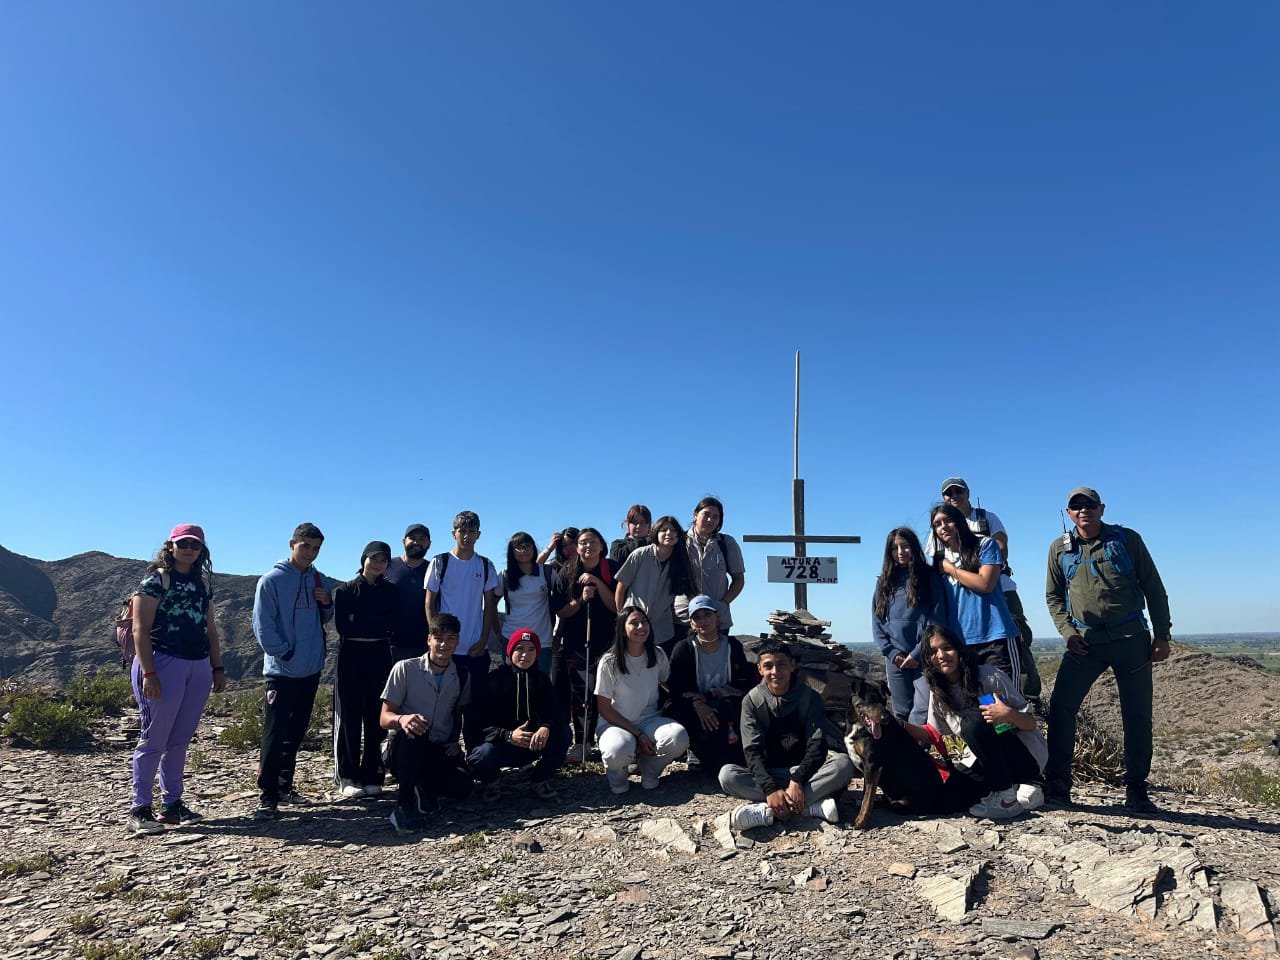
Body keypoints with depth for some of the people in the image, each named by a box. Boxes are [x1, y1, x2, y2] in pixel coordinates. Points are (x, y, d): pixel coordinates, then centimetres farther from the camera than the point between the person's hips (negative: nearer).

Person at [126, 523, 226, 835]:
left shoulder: (202, 582, 14)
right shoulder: (156, 579, -5)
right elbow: (140, 629, -10)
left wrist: (218, 667, 13)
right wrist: (148, 673, -17)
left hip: (198, 668, 6)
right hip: (164, 665, -6)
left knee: (180, 740, 11)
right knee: (154, 739, -1)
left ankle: (172, 804, 20)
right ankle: (140, 809, 9)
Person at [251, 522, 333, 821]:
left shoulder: (319, 580, 9)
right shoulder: (272, 580, -8)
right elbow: (263, 626, -12)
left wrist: (327, 604, -5)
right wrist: (287, 653, -15)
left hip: (311, 670, 6)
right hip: (281, 670, -6)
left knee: (296, 733, 15)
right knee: (275, 734, -6)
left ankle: (284, 786, 26)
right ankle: (267, 796, 0)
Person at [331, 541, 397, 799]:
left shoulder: (391, 591, 11)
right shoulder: (345, 591, 6)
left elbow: (392, 624, -2)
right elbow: (343, 625, -6)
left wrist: (358, 621, -5)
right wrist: (376, 624, -5)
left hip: (379, 657, 2)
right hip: (351, 656, -1)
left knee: (376, 717, 2)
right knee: (349, 717, -1)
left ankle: (372, 776, 8)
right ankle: (347, 778, 5)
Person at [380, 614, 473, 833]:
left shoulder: (462, 676, 4)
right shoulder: (405, 669, -8)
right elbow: (384, 719, -10)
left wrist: (454, 742, 2)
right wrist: (402, 719, -33)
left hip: (440, 752, 3)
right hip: (403, 749, -2)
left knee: (462, 786, -27)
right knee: (412, 732, -38)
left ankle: (422, 786, 6)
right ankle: (404, 805, -22)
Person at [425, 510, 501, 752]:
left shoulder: (486, 565, 5)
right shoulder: (439, 563, 0)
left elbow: (490, 606, 7)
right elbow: (429, 604, 1)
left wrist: (483, 641, -2)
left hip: (477, 649, 2)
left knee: (476, 704, 5)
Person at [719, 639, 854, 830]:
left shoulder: (809, 697, -6)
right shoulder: (752, 700, -5)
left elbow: (817, 744, -13)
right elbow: (752, 750, -13)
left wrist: (797, 781, -29)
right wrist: (770, 789, -30)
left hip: (804, 770, 0)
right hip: (768, 774, 0)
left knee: (843, 763, -29)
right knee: (727, 774, -28)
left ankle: (767, 810, -35)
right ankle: (812, 806, -34)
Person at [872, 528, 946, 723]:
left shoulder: (930, 578, 3)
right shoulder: (884, 582, 13)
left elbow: (937, 620, -4)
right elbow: (877, 623, 10)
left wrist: (918, 653, -10)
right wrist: (892, 653, -4)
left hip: (924, 657, -3)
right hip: (895, 659, 3)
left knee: (922, 714, -12)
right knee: (901, 714, 6)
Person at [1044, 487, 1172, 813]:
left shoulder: (1127, 539, 0)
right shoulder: (1060, 548, 4)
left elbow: (1154, 589, 3)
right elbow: (1053, 596, 9)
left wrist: (1162, 636, 0)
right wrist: (1068, 632, -4)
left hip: (1131, 640, -1)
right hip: (1085, 642, 1)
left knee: (1138, 716, 4)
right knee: (1060, 707, -9)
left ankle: (1136, 791, 18)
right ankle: (1057, 786, 0)